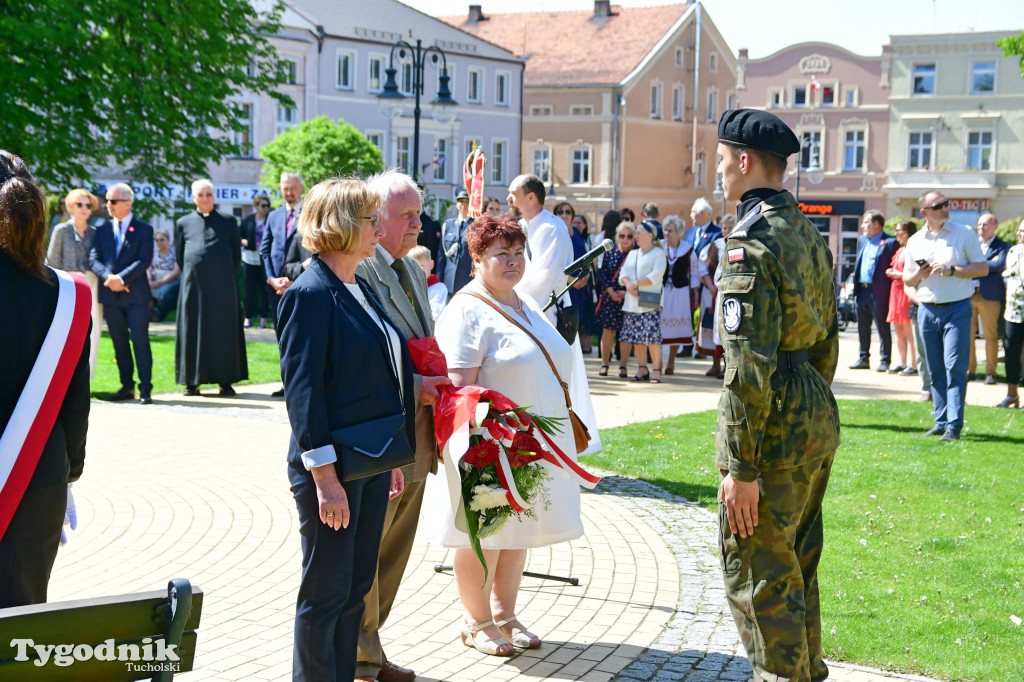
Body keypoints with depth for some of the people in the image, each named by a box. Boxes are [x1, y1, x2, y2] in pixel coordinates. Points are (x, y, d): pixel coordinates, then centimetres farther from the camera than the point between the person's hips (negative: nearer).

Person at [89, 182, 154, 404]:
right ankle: (127, 386, 16)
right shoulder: (103, 230, 13)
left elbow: (144, 260, -9)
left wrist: (122, 278, -18)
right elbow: (93, 259, 4)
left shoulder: (143, 229, 2)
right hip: (110, 295, 4)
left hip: (136, 294, -4)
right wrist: (108, 277, -14)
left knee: (140, 342, -5)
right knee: (119, 344, 9)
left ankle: (145, 389, -3)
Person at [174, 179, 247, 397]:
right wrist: (190, 274, 9)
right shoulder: (184, 223, 10)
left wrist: (227, 275, 7)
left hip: (223, 287, -1)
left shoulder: (228, 221, 8)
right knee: (193, 332, 1)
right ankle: (192, 381, 5)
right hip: (194, 286, 1)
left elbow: (237, 252, 11)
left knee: (224, 332, 0)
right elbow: (179, 255, 16)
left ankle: (225, 381, 4)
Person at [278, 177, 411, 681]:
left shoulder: (361, 289, 12)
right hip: (333, 468, -8)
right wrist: (325, 477, -21)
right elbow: (302, 391, -18)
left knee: (358, 586, 15)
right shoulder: (309, 294, -14)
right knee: (326, 593, 3)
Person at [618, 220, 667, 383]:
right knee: (636, 337, 4)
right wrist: (628, 284, -10)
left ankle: (656, 370, -5)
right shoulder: (632, 254, 19)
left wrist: (636, 283, -10)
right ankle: (642, 369, 12)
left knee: (652, 336, -11)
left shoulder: (658, 253, 0)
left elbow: (656, 277, -12)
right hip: (632, 303, 6)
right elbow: (623, 273, 11)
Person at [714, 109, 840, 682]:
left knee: (757, 576, 1)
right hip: (818, 420, 10)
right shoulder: (808, 233, 11)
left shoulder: (750, 242, -18)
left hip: (775, 432, -10)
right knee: (797, 566, 22)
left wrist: (740, 466, -20)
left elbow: (750, 366, -23)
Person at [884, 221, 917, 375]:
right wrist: (891, 272, 10)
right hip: (896, 290, 9)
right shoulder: (899, 251, 18)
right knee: (898, 329, 9)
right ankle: (902, 363, 14)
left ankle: (914, 364, -5)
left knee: (908, 330, -9)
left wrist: (901, 275, -15)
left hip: (908, 291, -9)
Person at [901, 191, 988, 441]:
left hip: (957, 309, -4)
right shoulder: (915, 241, 11)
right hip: (927, 310, 4)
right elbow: (907, 279, 16)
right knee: (935, 371, 7)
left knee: (955, 367, -10)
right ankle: (941, 421, 14)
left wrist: (951, 270, -13)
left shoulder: (964, 234, 1)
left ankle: (954, 425, -10)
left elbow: (982, 268, -1)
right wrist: (919, 274, -6)